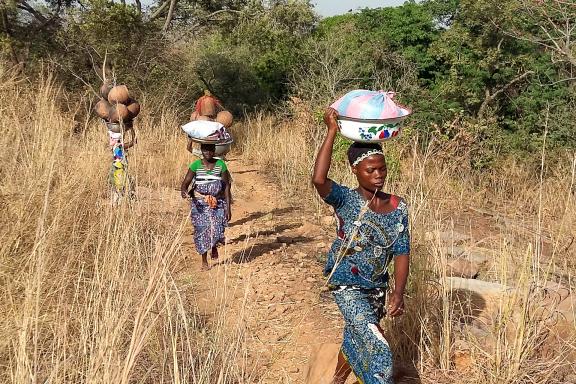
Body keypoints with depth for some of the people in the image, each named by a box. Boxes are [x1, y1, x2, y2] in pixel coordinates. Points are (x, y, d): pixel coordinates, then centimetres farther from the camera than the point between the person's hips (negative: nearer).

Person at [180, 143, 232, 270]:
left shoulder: (221, 165, -1)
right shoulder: (195, 165, -3)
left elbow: (226, 187, 0)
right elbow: (185, 183, -5)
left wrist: (228, 207, -4)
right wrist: (183, 191, -30)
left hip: (218, 203, 0)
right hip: (200, 204, 0)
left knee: (217, 230, -12)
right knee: (202, 231, 0)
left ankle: (214, 246, 26)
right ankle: (204, 261, 18)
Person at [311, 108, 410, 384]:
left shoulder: (398, 207, -6)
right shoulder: (346, 200, -17)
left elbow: (402, 252, -4)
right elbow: (319, 179, -38)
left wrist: (398, 292, -13)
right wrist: (332, 131, -36)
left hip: (377, 288, 5)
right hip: (347, 287, -5)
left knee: (355, 340, 24)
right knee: (377, 347, -16)